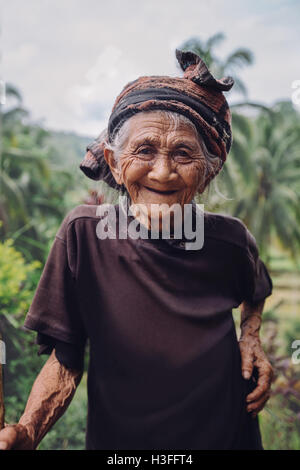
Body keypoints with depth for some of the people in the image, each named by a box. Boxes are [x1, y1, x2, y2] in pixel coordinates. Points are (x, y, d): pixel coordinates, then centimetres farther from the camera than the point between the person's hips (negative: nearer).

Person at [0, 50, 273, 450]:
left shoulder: (229, 239, -13)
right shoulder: (83, 234, -19)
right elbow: (66, 360, -14)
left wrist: (252, 338, -7)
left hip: (225, 431, 2)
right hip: (119, 438, -1)